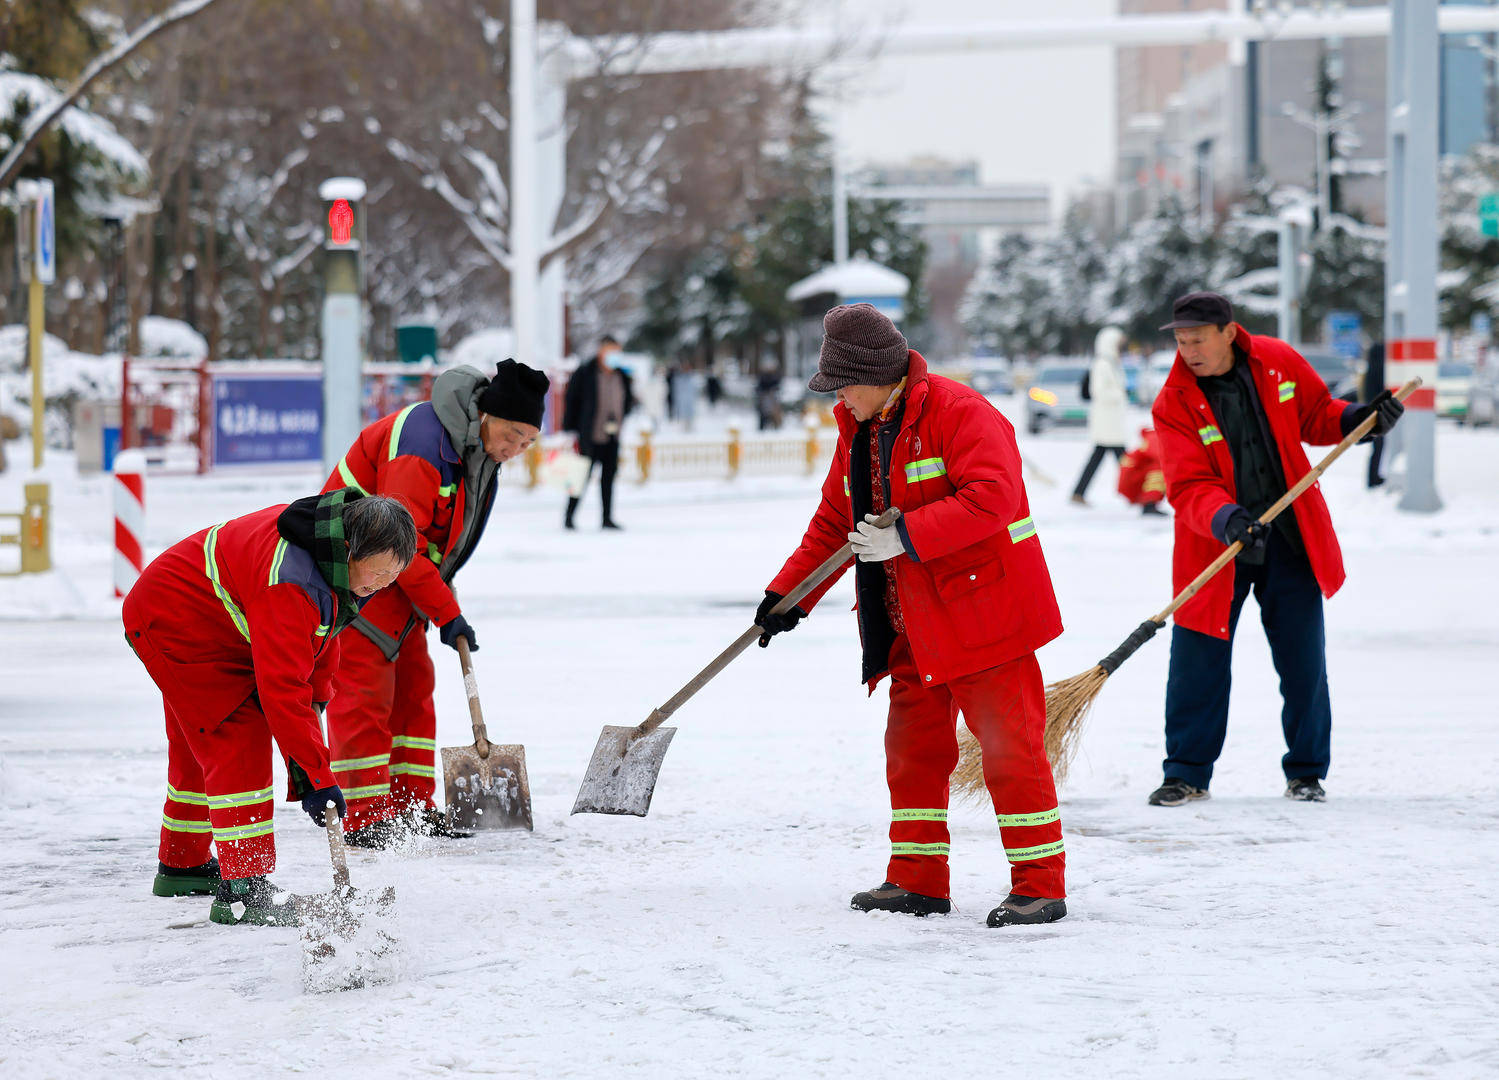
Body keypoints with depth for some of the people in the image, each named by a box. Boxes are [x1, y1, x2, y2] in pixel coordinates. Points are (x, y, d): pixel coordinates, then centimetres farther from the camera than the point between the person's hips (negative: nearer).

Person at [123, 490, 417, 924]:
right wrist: (315, 776, -37)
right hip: (171, 624, -10)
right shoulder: (288, 584, -38)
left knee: (201, 748, 22)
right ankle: (242, 888, -19)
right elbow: (280, 688, -39)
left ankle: (181, 865, 39)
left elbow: (318, 632, 10)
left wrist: (316, 694, 2)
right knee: (238, 743, -18)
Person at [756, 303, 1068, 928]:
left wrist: (904, 536, -28)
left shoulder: (959, 413, -15)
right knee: (912, 746, 11)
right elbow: (834, 522, 20)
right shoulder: (858, 430, 12)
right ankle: (917, 879, 20)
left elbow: (990, 498, -27)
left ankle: (1040, 885, -3)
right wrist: (788, 595, 13)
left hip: (983, 608, -9)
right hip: (913, 624, 9)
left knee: (1008, 747, -7)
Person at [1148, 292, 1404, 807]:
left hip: (1289, 538, 2)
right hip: (1214, 545, -2)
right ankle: (1187, 773, 13)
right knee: (1198, 660, -1)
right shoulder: (1174, 404, -12)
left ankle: (1307, 770, 19)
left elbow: (1316, 418, 11)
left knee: (1303, 659, 5)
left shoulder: (1278, 363, -5)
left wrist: (1359, 418, -8)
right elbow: (1189, 487, -19)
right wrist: (1225, 520, -37)